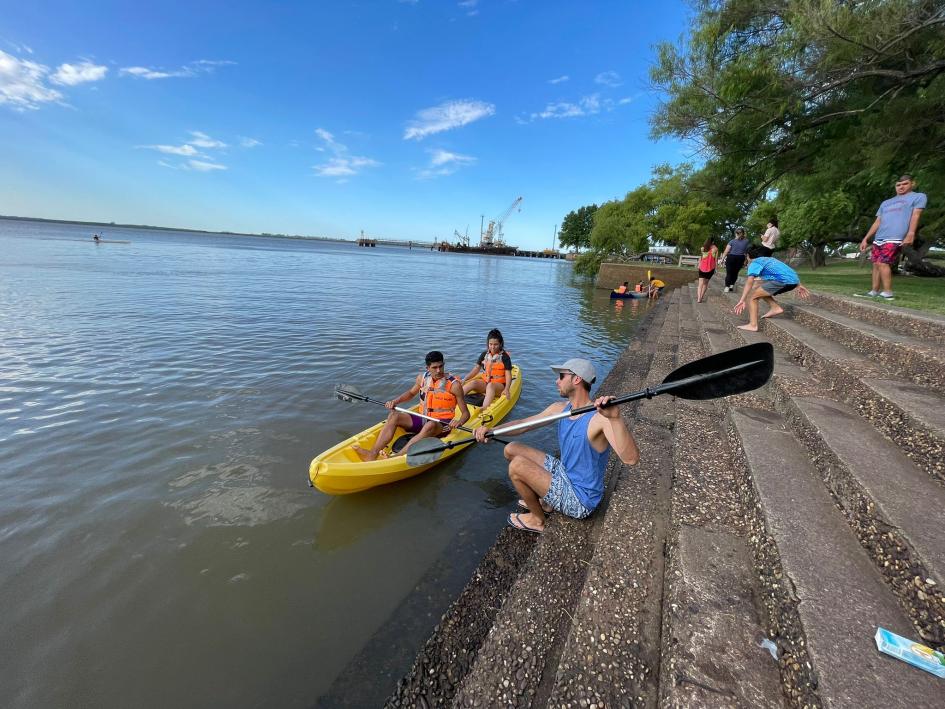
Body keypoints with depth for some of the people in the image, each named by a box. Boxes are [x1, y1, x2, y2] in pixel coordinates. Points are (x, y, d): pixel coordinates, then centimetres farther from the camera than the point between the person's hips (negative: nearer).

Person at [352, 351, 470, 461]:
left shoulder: (454, 384, -10)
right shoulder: (422, 378, 3)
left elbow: (466, 413, -7)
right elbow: (411, 393, 25)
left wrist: (459, 422, -29)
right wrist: (396, 401, 6)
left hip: (442, 425, -5)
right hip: (422, 419, 5)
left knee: (430, 426, -39)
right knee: (394, 416, -17)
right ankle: (373, 454, -33)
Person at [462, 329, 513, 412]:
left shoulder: (505, 357, -6)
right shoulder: (484, 354, 7)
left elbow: (508, 375, -10)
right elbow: (476, 369, 9)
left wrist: (506, 389, -25)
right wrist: (464, 379, -3)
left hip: (499, 385, -4)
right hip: (485, 383, 4)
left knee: (490, 386, -37)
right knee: (473, 382, -26)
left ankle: (484, 409, -60)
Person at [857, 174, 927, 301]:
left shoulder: (919, 197, 10)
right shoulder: (886, 203, 26)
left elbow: (915, 215, -4)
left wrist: (911, 233, -18)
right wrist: (865, 239, 16)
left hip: (895, 238, -7)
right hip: (878, 239, 7)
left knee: (883, 263, -17)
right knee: (876, 264, 4)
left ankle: (888, 293, -14)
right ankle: (874, 292, 7)